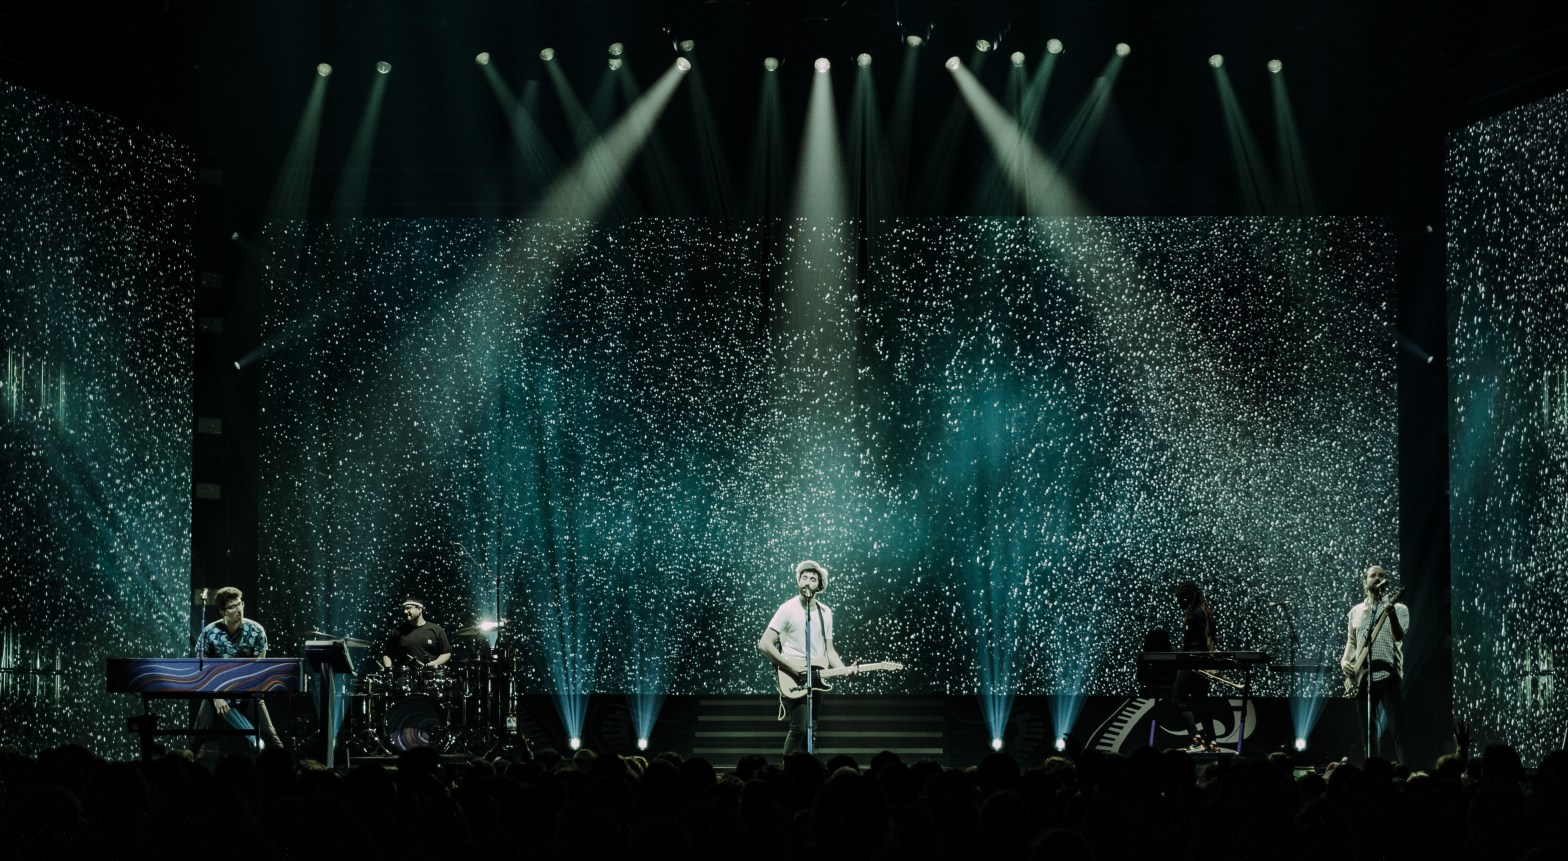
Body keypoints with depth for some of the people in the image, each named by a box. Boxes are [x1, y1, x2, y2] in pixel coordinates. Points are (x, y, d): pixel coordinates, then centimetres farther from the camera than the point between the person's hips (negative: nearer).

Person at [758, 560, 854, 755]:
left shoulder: (825, 613, 9)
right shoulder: (788, 609, -9)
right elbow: (764, 644, -13)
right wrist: (792, 667, -18)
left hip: (815, 678, 6)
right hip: (792, 680, -6)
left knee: (810, 729, 8)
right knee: (799, 728, -14)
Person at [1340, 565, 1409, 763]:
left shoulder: (1399, 609, 3)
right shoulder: (1356, 612, 16)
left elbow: (1399, 637, -14)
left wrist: (1391, 615, -32)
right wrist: (1344, 661, 4)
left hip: (1389, 676, -4)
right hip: (1363, 679, 4)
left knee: (1398, 732, -11)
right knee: (1369, 736, 6)